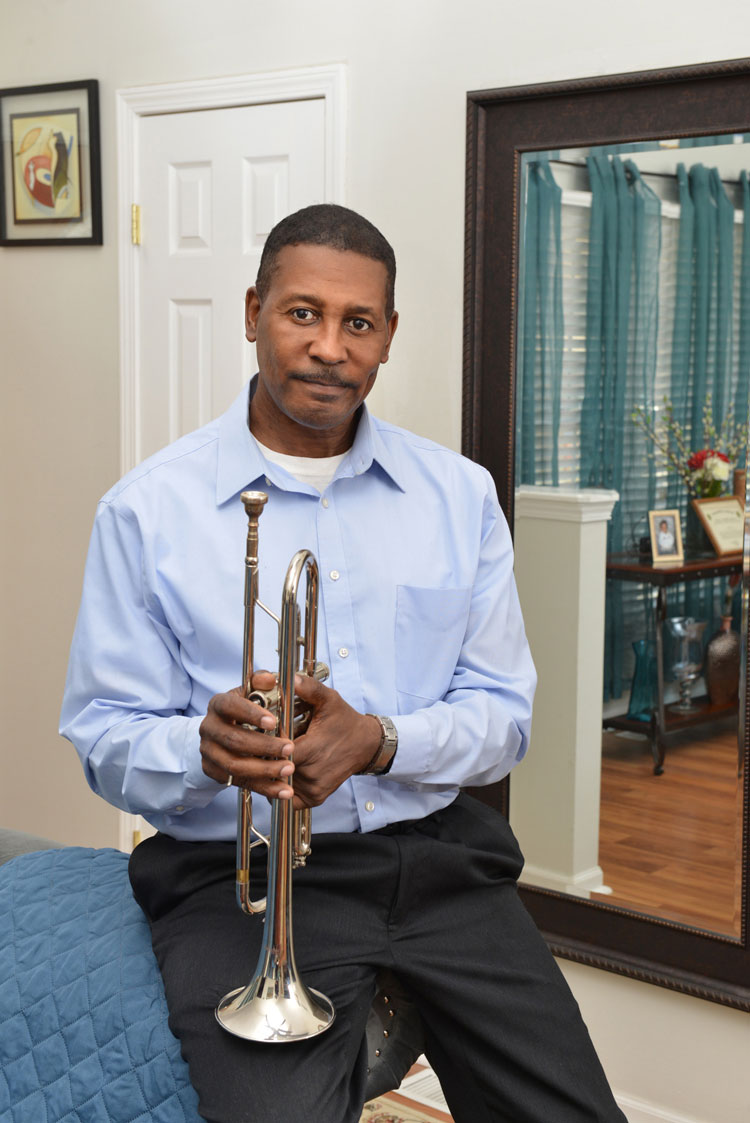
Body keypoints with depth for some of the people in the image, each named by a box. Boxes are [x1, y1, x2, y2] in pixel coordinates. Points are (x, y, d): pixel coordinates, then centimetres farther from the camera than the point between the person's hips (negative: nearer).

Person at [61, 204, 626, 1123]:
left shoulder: (459, 495, 9)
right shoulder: (148, 510, 1)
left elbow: (503, 716, 6)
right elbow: (107, 740, 0)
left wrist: (378, 741, -14)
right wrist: (207, 746, -22)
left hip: (438, 854, 3)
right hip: (237, 868, -2)